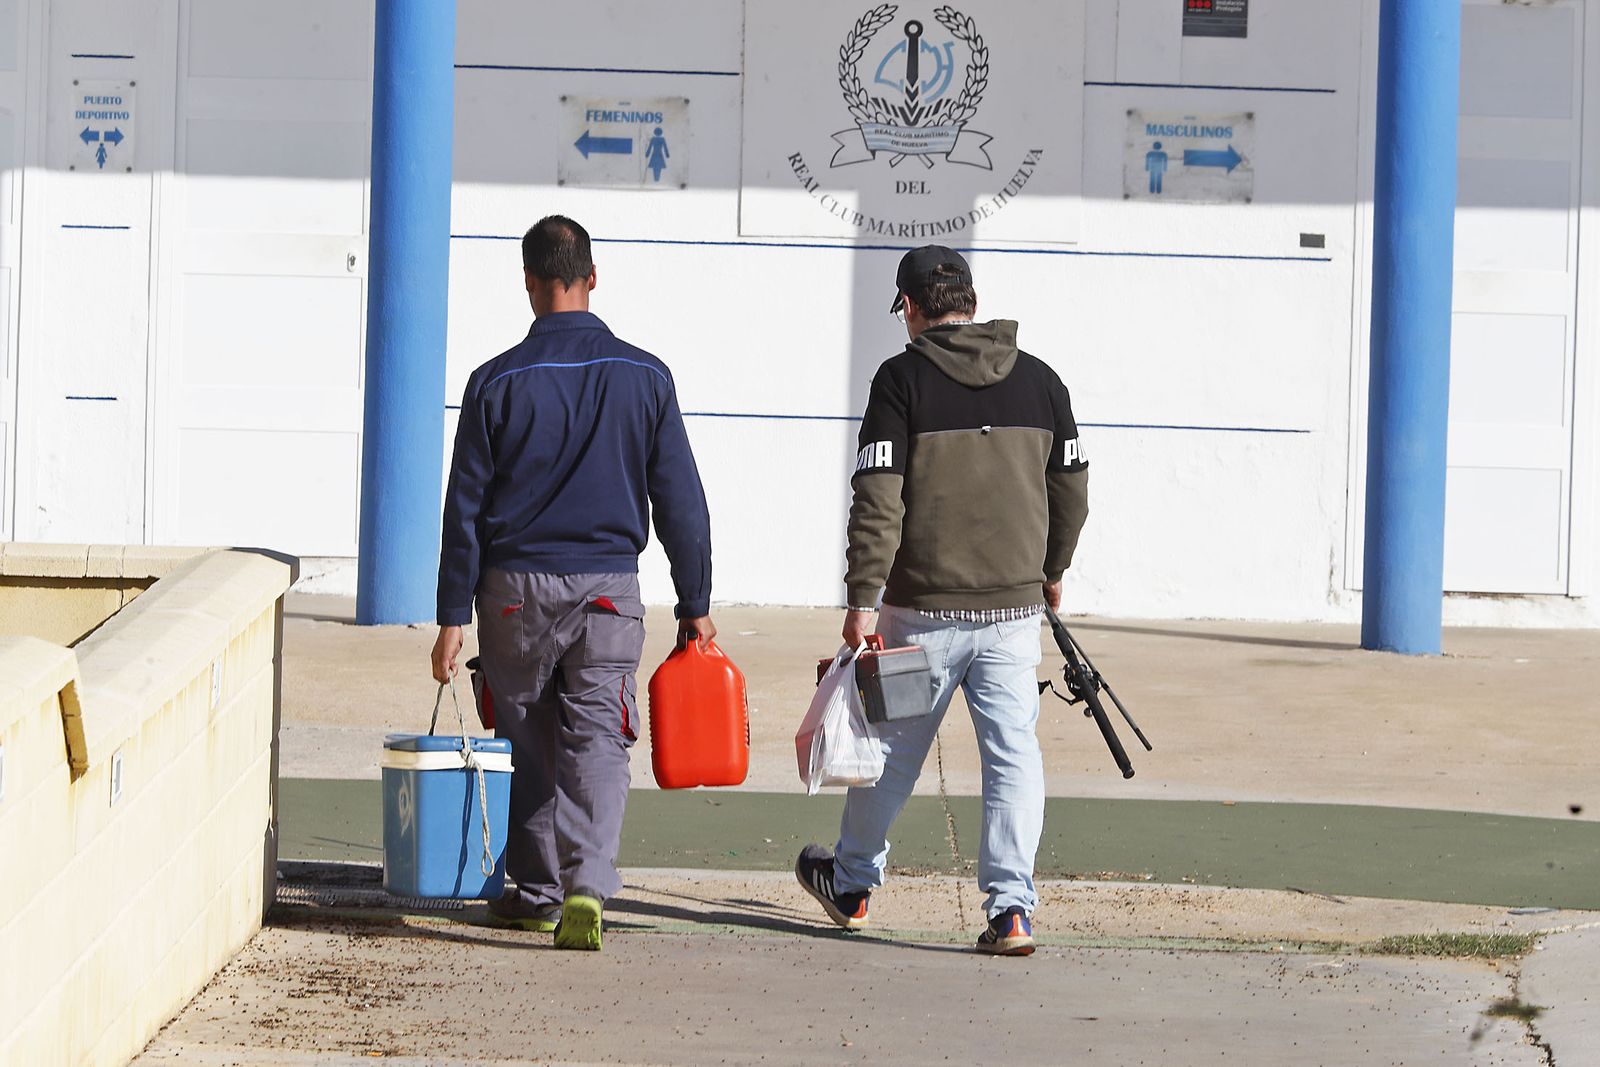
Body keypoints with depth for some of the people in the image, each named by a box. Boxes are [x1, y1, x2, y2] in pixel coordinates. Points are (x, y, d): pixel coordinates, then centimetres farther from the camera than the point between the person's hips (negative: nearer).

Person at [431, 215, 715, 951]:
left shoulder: (497, 383, -4)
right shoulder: (644, 378, 0)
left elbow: (465, 509, -2)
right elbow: (680, 503, 2)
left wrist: (453, 616, 2)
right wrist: (695, 606, 9)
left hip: (516, 587, -1)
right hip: (609, 588, 1)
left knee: (528, 745, 14)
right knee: (596, 746, -1)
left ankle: (537, 891, 21)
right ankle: (586, 885, -20)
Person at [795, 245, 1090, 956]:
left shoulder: (903, 379, -6)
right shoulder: (1039, 381, 6)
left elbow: (879, 500, -13)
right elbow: (1071, 491, 13)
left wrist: (863, 599, -11)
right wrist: (1052, 570, 29)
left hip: (924, 608, -2)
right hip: (1014, 606, 2)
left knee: (893, 749, 13)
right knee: (1013, 755, 3)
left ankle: (850, 883, 31)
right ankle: (1011, 906, -8)